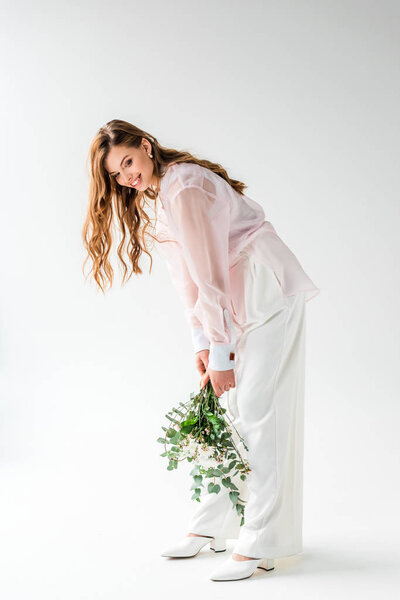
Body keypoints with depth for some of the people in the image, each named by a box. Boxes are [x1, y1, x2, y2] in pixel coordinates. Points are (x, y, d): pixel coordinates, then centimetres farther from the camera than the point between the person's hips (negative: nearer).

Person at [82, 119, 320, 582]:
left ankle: (260, 544, -10)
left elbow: (210, 276, -21)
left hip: (269, 288, -9)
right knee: (222, 407, 7)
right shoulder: (148, 201, 11)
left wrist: (221, 353, -19)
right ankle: (212, 526, 14)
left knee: (256, 409, -12)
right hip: (236, 298, 9)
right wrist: (202, 343, 2)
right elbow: (186, 277, 9)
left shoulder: (183, 187, -19)